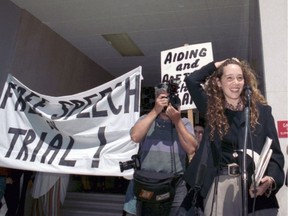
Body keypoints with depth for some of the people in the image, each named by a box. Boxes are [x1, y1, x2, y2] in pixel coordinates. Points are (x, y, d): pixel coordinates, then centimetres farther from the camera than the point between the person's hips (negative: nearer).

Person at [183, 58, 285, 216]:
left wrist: (271, 179, -17)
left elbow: (274, 152, 1)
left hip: (254, 184, 0)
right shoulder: (212, 109, 7)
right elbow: (192, 80, 1)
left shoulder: (261, 110, 3)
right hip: (219, 184, 1)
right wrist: (217, 65, 8)